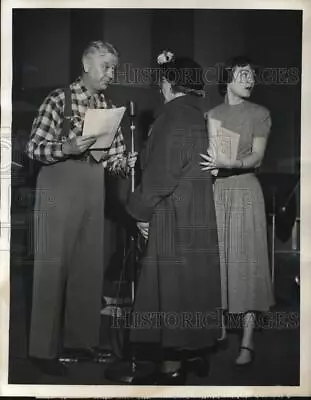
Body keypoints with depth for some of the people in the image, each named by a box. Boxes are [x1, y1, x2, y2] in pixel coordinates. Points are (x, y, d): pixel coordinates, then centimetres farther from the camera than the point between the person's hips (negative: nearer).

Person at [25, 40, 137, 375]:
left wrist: (132, 161, -13)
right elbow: (33, 148, -8)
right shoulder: (59, 99, -4)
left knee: (90, 265, 9)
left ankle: (80, 339, 22)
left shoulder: (109, 108, 11)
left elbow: (114, 160, 8)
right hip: (59, 187, -6)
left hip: (94, 190, 6)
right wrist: (68, 148, -24)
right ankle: (43, 348, 8)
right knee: (52, 266, -2)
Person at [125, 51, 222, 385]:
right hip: (201, 215, 8)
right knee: (194, 281, 15)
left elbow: (161, 173, -17)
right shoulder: (201, 114, 9)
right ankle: (196, 352, 27)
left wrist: (142, 211, -6)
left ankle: (172, 364, 6)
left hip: (173, 216, -8)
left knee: (171, 285, -1)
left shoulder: (173, 115, -15)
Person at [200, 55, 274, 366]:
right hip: (214, 191, 3)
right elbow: (202, 153, 13)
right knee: (216, 259, 4)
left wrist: (231, 163, -24)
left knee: (245, 262, -7)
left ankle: (247, 341, -5)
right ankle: (218, 329, 17)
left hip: (244, 191, -3)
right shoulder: (210, 114, 12)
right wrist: (211, 164, -7)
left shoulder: (260, 114, 4)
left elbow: (257, 157, -7)